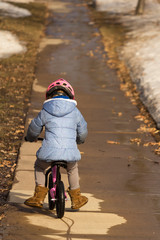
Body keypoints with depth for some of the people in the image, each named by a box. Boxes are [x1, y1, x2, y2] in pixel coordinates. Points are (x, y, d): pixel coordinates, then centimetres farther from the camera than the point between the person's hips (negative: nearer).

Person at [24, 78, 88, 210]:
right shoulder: (75, 112, 11)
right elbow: (83, 131, 22)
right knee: (73, 169, 32)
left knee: (40, 167, 28)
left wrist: (30, 138, 43)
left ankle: (39, 196, 21)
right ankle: (76, 199, 37)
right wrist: (79, 140, 45)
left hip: (49, 151, -1)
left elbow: (34, 129, 19)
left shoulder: (45, 112, 7)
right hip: (70, 152, 1)